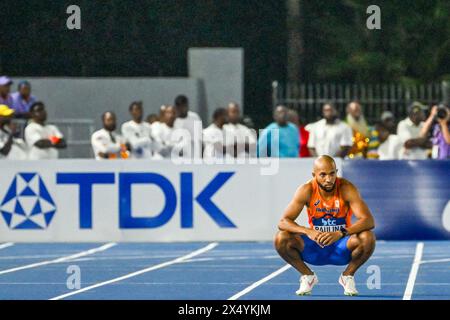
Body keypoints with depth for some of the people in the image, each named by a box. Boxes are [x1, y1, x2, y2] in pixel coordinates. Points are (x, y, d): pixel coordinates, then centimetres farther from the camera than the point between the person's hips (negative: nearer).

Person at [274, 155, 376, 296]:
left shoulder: (346, 188, -18)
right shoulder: (306, 190, -15)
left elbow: (369, 221, -26)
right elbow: (283, 222, -18)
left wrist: (340, 233, -42)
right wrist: (308, 232, -38)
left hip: (341, 248, -1)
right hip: (315, 248, 1)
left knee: (368, 238, -32)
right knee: (281, 239, -24)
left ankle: (348, 276, -2)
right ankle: (308, 276, 2)